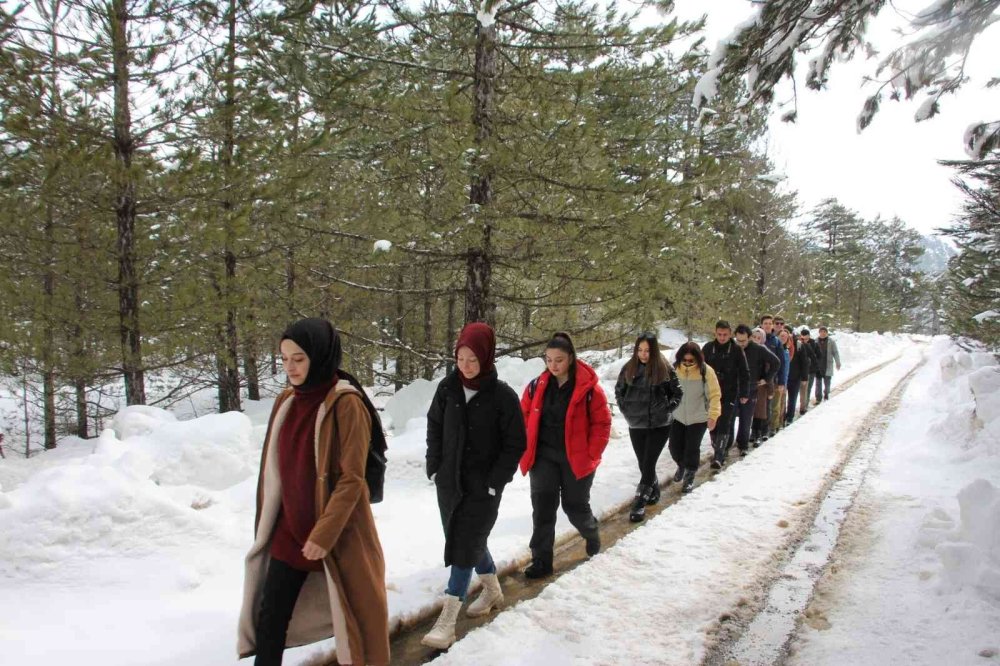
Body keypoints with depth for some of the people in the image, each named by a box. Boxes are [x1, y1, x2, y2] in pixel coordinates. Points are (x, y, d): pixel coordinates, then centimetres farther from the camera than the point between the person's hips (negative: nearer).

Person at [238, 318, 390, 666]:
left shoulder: (346, 405, -17)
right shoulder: (286, 402, 3)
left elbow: (352, 480, -17)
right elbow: (275, 469, 12)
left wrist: (324, 534, -19)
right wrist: (268, 524, 14)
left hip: (338, 533, -6)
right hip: (289, 530, 6)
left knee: (355, 613, 11)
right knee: (269, 620, 9)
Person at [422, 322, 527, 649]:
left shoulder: (503, 395, -14)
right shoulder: (448, 387, -2)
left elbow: (515, 444, -9)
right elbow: (434, 427, 10)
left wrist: (494, 481, -13)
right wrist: (434, 466, 4)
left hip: (483, 487, -5)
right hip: (448, 482, 5)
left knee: (464, 545, -5)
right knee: (470, 540, 18)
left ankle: (447, 621, 2)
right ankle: (492, 588, 42)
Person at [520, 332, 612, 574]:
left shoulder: (588, 388, -12)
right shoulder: (537, 386, -1)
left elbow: (602, 423, -7)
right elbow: (524, 417, 8)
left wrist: (591, 455, -10)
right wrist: (527, 449, 2)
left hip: (575, 459, -3)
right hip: (543, 457, 3)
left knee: (576, 506, 12)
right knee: (542, 508, 2)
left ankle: (592, 534, 44)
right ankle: (541, 560, 13)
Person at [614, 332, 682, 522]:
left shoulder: (665, 368, -7)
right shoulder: (629, 368, -2)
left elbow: (677, 393, 3)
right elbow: (619, 390, 12)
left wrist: (666, 409, -6)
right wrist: (626, 410, 3)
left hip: (660, 425, -3)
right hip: (636, 425, 3)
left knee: (648, 464, -6)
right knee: (644, 464, 13)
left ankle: (639, 504, 0)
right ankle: (654, 491, 38)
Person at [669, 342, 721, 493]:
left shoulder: (706, 371, -17)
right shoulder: (674, 369, -9)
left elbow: (714, 395, -13)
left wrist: (713, 415, -20)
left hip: (698, 418, -3)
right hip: (677, 417, 3)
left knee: (692, 448, -2)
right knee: (675, 447, 8)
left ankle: (689, 476, 23)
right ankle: (682, 465, 41)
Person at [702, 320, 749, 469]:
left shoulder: (736, 350, -5)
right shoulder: (708, 348, 0)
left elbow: (744, 373, 0)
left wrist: (744, 394, -2)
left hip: (729, 394, -3)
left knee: (725, 425, -8)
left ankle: (719, 457, -10)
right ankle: (718, 450, 25)